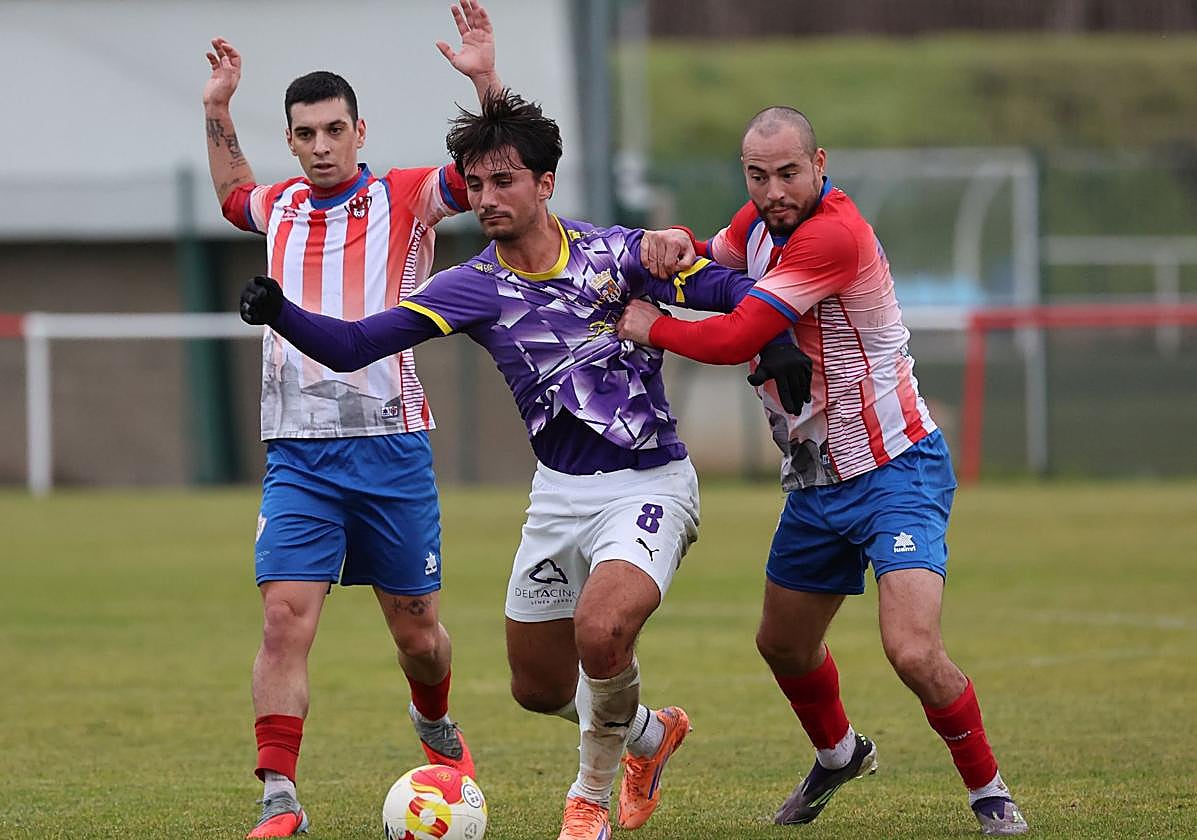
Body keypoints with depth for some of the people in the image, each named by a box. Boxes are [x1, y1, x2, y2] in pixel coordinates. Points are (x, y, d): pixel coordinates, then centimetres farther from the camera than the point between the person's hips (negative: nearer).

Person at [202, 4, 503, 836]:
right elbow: (233, 193, 36)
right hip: (298, 452, 2)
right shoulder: (280, 208, 12)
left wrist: (486, 80, -22)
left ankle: (436, 724, 41)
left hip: (390, 445, -2)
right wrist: (218, 111, 28)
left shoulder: (404, 198, 0)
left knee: (417, 629, 9)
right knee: (285, 619, -13)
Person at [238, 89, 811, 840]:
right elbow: (354, 345, -11)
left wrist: (776, 341, -24)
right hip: (561, 492, 5)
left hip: (648, 487, -5)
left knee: (601, 629, -29)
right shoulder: (472, 288, -3)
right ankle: (650, 734, 44)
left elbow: (730, 291, -5)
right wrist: (279, 314, -27)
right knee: (539, 687, 11)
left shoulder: (615, 253, -9)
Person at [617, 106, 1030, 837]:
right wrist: (677, 245, -3)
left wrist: (652, 327, -10)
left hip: (894, 469, -9)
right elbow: (715, 259, 22)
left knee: (914, 652, -22)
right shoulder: (761, 221, 2)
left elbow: (737, 339, -28)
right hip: (818, 482, 9)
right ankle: (839, 755, 50)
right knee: (783, 644, 21)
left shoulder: (833, 235, -25)